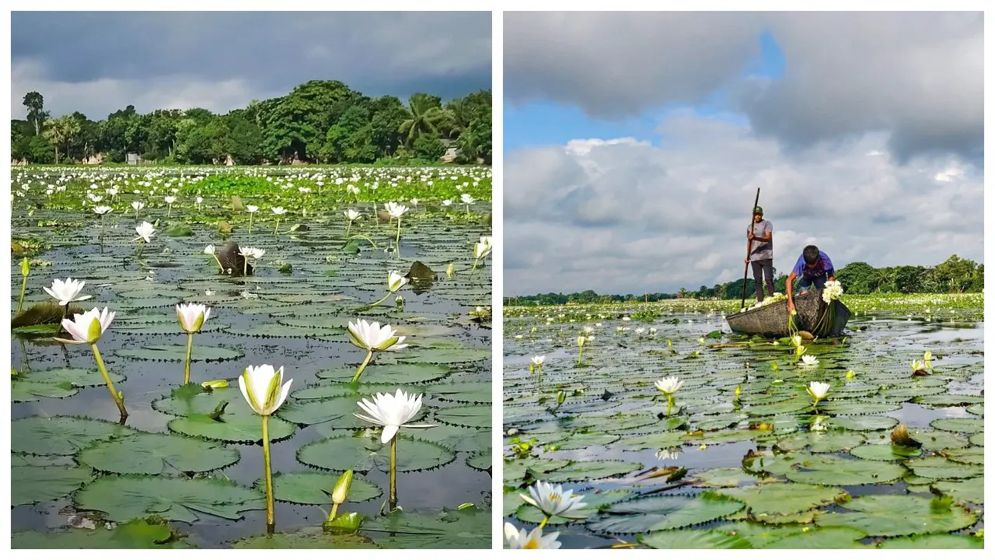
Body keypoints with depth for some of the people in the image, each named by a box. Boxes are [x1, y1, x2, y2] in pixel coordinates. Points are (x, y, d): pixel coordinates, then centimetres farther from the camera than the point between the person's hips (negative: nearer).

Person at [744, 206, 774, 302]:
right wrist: (748, 256, 13)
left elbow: (768, 237, -13)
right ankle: (760, 300, 3)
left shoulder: (767, 224, 2)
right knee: (757, 280, 3)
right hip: (754, 257, 5)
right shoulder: (750, 227, 17)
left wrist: (755, 238, -28)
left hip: (766, 256, -5)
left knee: (769, 278, -9)